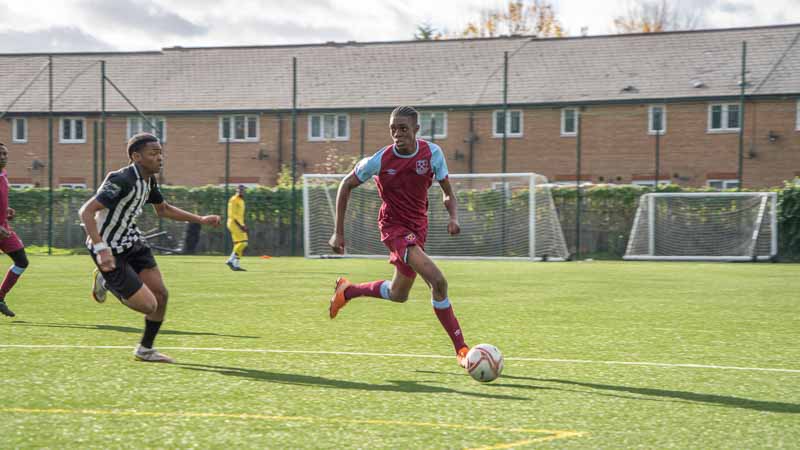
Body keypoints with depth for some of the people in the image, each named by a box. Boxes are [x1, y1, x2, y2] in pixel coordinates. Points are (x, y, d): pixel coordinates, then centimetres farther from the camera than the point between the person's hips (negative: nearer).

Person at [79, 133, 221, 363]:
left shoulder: (148, 180, 4)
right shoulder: (121, 180, -26)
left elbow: (163, 209, 23)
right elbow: (86, 212, -29)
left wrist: (201, 219, 15)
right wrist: (101, 249, -37)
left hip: (131, 242, 9)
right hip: (109, 250, -9)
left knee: (160, 294, 3)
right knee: (148, 304, -10)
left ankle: (145, 349, 23)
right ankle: (105, 282, 16)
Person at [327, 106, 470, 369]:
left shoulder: (432, 153, -8)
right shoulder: (380, 160, -16)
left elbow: (447, 191, 2)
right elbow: (346, 185, -3)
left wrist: (453, 217, -20)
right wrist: (338, 232, -4)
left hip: (418, 226, 6)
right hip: (394, 226, -6)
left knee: (398, 295, 20)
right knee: (437, 281, -25)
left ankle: (347, 291, 46)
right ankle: (461, 349, -18)